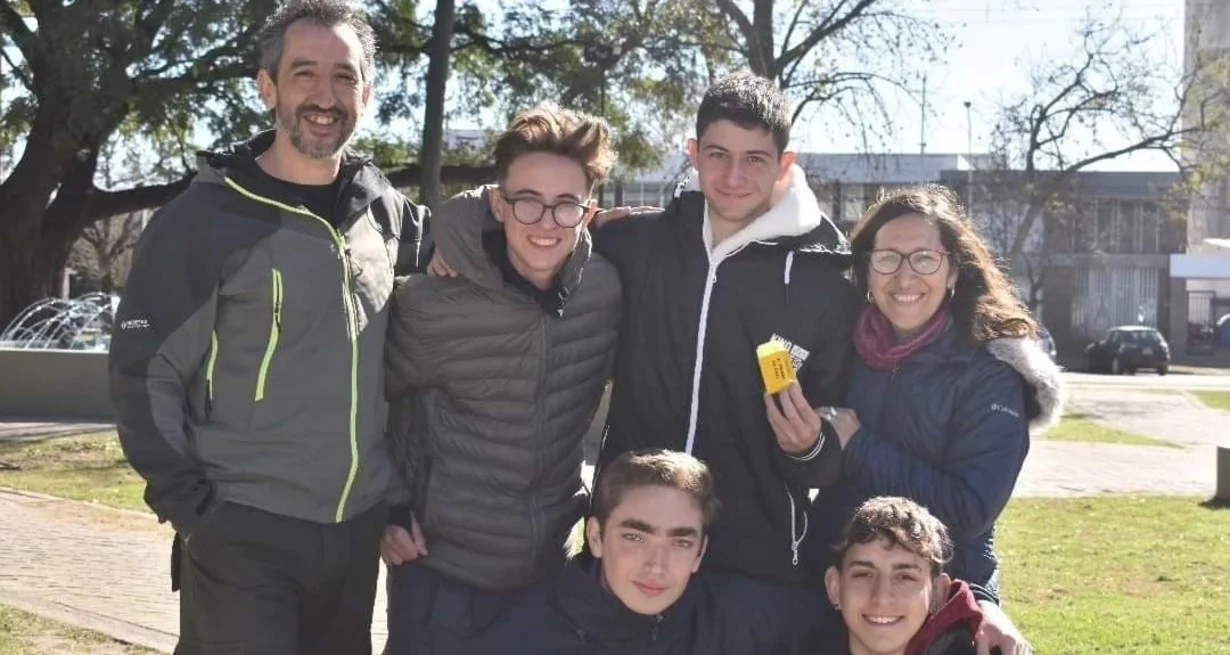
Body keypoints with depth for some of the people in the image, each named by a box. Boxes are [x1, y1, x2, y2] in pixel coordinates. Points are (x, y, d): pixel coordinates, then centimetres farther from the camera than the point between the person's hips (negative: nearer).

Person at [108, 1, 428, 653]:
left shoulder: (381, 206, 5)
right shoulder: (203, 219, -10)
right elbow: (145, 372, -8)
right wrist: (190, 502, -13)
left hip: (360, 526, 5)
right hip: (243, 533, -5)